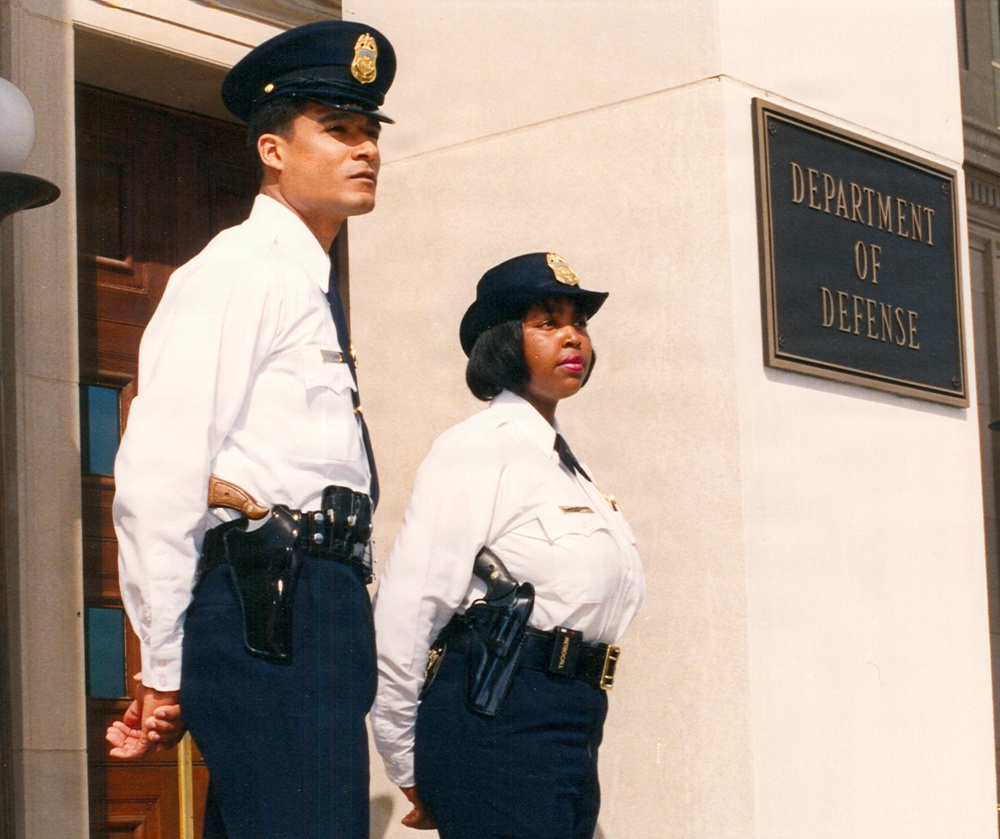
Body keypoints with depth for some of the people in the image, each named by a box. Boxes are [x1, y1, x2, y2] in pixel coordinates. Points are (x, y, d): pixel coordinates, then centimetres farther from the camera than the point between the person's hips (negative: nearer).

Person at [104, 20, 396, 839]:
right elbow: (157, 478, -13)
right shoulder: (238, 272, -5)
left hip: (318, 613, 9)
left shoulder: (311, 288, 24)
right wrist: (165, 669, -11)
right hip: (269, 611, -9)